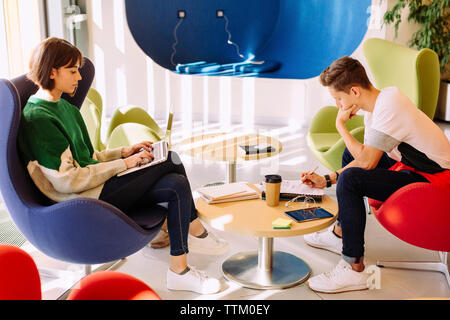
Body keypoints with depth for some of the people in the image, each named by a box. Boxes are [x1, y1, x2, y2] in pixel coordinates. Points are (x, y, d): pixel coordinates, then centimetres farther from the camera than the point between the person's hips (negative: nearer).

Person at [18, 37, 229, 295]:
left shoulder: (63, 106, 15)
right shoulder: (38, 118, -16)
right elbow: (67, 181, -20)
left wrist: (123, 152, 5)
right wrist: (122, 164, -14)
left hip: (95, 186, 9)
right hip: (85, 203, -9)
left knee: (177, 185, -9)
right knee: (171, 160, -11)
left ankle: (179, 272, -1)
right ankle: (196, 231, 6)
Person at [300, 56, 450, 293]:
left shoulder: (388, 108, -26)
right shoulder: (378, 102, 4)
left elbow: (366, 162, -26)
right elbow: (364, 155, 10)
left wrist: (340, 126, -13)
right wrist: (327, 180, 3)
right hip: (415, 164, 11)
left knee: (351, 180, -26)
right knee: (350, 154, 22)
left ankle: (354, 269, -16)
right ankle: (341, 233, 30)